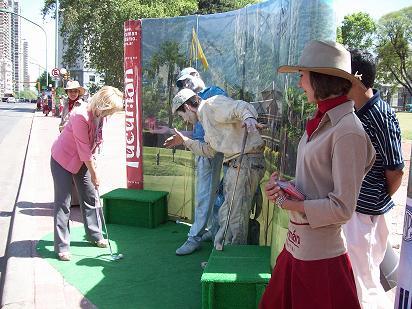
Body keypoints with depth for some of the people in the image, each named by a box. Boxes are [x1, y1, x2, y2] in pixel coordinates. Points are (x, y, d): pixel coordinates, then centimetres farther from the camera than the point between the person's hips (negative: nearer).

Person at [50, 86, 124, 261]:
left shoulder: (101, 115, -7)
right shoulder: (81, 116, -31)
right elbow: (84, 149, -27)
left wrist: (92, 160, -5)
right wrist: (94, 174, -21)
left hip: (82, 161, 8)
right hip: (63, 159, -8)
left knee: (90, 198, 11)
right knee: (63, 202, -4)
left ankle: (94, 235, 25)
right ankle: (61, 246, 4)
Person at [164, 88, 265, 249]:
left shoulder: (212, 104, -6)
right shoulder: (205, 118, 25)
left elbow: (240, 107, -23)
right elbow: (209, 150, 31)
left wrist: (248, 117, -45)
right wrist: (184, 141, 33)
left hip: (246, 161, -11)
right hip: (235, 164, 11)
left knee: (236, 216, -5)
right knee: (226, 213, 19)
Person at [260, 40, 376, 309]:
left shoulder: (347, 131, -20)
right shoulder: (321, 122, 7)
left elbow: (342, 208, -21)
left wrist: (288, 203, -12)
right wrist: (282, 186, -1)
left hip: (320, 256, -8)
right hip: (296, 246, 8)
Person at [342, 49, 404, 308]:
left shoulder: (380, 116, -21)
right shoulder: (359, 111, 4)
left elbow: (395, 173, -15)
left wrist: (378, 202, 0)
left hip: (364, 213, -8)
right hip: (353, 207, 8)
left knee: (363, 285, 5)